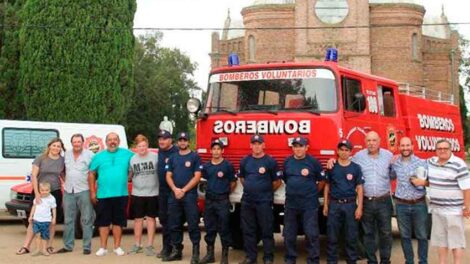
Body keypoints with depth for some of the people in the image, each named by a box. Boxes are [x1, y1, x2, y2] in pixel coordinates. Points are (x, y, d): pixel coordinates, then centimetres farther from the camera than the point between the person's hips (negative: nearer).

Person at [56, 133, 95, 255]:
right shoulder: (66, 154, 10)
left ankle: (87, 247, 3)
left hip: (84, 191, -4)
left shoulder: (89, 155, -3)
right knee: (68, 220, 9)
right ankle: (68, 246, 18)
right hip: (68, 191, 4)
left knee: (86, 220, -2)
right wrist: (65, 182, 12)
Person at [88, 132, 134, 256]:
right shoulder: (99, 156, 4)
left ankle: (117, 247, 16)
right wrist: (92, 192, 2)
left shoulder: (127, 154, 4)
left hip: (121, 194, 0)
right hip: (103, 195, 0)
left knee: (118, 221, 7)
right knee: (103, 222, 4)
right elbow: (91, 174, 6)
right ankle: (103, 247, 12)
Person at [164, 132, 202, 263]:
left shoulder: (195, 157, 1)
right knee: (174, 225, 8)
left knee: (193, 225, -6)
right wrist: (175, 189, -8)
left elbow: (197, 176, -6)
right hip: (174, 196, 5)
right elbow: (168, 176, 10)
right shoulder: (173, 158, 14)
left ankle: (196, 253, -3)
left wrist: (184, 190, -13)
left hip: (190, 195, -5)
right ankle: (176, 251, 17)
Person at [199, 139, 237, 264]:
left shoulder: (227, 165, -3)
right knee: (209, 228, 9)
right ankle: (210, 253, 18)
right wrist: (211, 190, 13)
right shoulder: (206, 166, 8)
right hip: (209, 200, 4)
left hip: (223, 201, -4)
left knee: (224, 228, -2)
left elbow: (233, 183, 3)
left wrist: (226, 192, 8)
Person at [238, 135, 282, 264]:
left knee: (266, 231, -1)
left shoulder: (270, 161, -5)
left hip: (264, 201, -4)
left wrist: (267, 192, 7)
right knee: (248, 230, 9)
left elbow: (277, 182, 0)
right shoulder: (245, 161, 8)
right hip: (247, 200, 4)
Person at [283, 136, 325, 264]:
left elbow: (322, 181, 2)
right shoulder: (287, 162, 6)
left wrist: (312, 192, 4)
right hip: (291, 203, 4)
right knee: (289, 234, 11)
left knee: (311, 234, -3)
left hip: (309, 204, -4)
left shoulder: (313, 162, -5)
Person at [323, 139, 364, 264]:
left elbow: (359, 188, 2)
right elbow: (327, 186, 9)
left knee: (351, 236, 4)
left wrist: (359, 207, -5)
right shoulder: (332, 167, 5)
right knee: (332, 236, 3)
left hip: (350, 204, 0)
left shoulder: (356, 168, 3)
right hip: (334, 204, 0)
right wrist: (325, 205, 4)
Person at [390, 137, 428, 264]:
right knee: (405, 235, 9)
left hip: (419, 204, -2)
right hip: (401, 205, 2)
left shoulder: (422, 163, -1)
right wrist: (390, 164, 5)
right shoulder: (395, 164, 4)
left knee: (422, 235, 4)